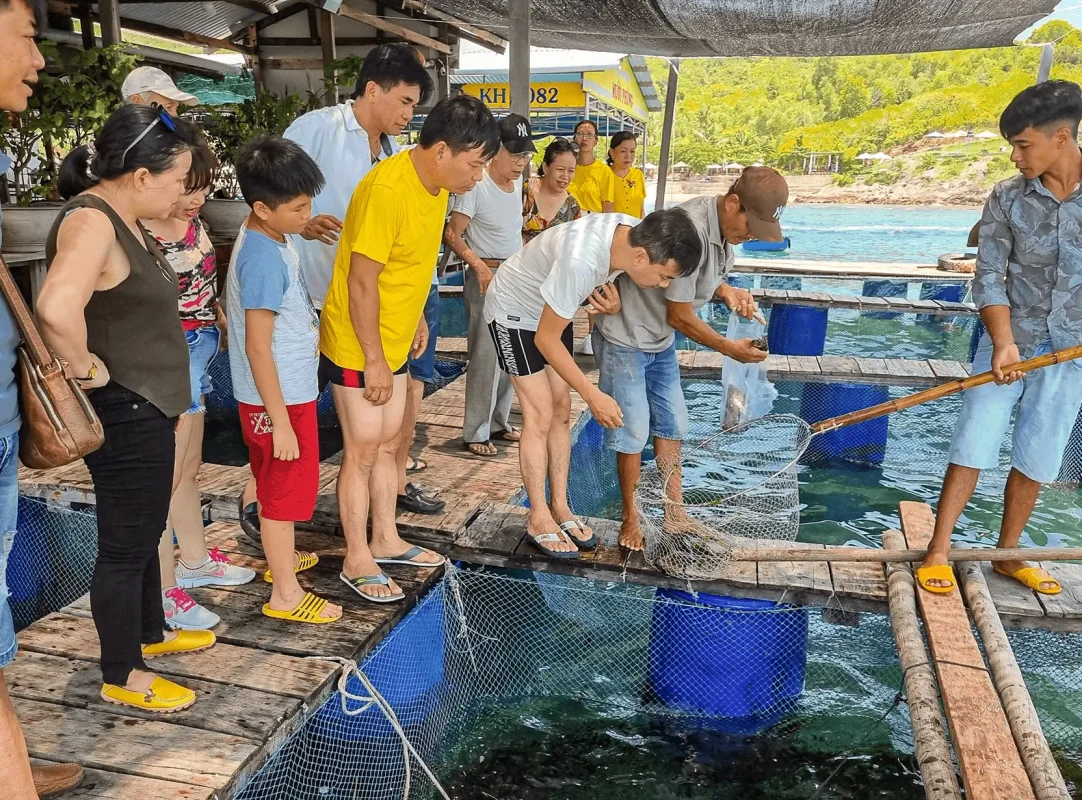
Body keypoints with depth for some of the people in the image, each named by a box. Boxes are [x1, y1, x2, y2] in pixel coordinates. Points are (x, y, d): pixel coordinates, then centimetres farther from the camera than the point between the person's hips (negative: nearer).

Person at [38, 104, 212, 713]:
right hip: (124, 413, -10)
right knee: (125, 542, 5)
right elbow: (56, 309, -41)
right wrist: (86, 369, -23)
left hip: (146, 407, 10)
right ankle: (122, 676, 23)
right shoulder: (90, 222, -23)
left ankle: (151, 633, 43)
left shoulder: (124, 217, 8)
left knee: (145, 529, 23)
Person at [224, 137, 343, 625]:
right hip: (278, 399, -9)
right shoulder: (263, 258, -26)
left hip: (290, 389, 9)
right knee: (285, 490, 4)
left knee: (278, 486, 24)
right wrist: (280, 421, -23)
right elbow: (257, 348, -25)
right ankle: (285, 595, 19)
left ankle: (280, 558, 44)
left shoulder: (271, 237, 4)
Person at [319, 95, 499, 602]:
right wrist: (373, 359, -20)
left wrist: (417, 317, 18)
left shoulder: (435, 184, 1)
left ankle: (386, 540, 31)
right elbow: (361, 282, -25)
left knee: (388, 443, 16)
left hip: (392, 342, 8)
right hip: (357, 346, -8)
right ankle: (357, 560, 17)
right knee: (363, 451, 2)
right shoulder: (388, 190, -26)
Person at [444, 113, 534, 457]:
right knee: (486, 357, -7)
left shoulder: (517, 181, 9)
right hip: (486, 277, -8)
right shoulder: (477, 185, -15)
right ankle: (475, 433, 4)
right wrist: (479, 266, -28)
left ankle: (499, 423, 25)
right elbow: (452, 234, -17)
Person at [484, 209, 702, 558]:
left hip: (552, 310, 7)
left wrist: (612, 304, -22)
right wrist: (593, 395, -27)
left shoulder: (636, 233, -19)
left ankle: (559, 506, 18)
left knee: (561, 410, 7)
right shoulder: (581, 261, -41)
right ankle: (538, 519, 6)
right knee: (540, 415, -6)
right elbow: (546, 340, -29)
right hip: (514, 311, -7)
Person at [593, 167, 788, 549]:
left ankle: (675, 514, 26)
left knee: (671, 426, 13)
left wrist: (725, 290, -9)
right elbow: (680, 317, -24)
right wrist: (730, 348, -13)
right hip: (625, 339, -9)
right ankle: (631, 518, 17)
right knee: (634, 432, -2)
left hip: (661, 341, 9)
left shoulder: (723, 226, -3)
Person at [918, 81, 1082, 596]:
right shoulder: (1007, 198, -5)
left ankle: (1007, 554, 24)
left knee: (1036, 461, 9)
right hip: (1010, 344, -1)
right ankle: (938, 551, 6)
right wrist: (1002, 342, -20)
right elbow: (989, 277, -8)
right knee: (972, 447, -3)